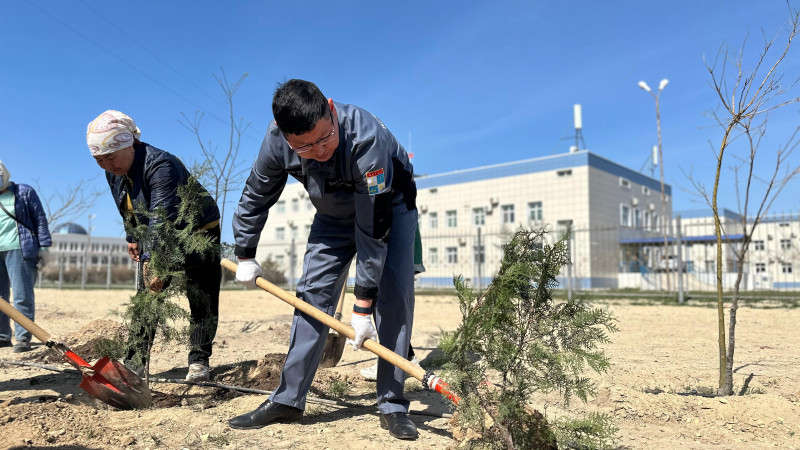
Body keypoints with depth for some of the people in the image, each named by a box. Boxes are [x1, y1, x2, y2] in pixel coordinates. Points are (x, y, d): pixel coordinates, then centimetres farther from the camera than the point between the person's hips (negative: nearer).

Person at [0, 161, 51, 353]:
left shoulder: (24, 192, 5)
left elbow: (40, 219, 2)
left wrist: (44, 246, -6)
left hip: (18, 249, -5)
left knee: (22, 295, -7)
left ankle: (23, 338, -7)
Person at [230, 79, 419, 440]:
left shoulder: (366, 138, -40)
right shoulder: (277, 140, -24)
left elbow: (373, 230, -36)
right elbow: (256, 196, -4)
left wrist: (363, 306, -32)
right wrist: (245, 255, 2)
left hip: (389, 206, -4)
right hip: (335, 214, 4)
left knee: (394, 294, -18)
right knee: (313, 292, -3)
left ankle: (392, 405, -8)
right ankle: (288, 400, 5)